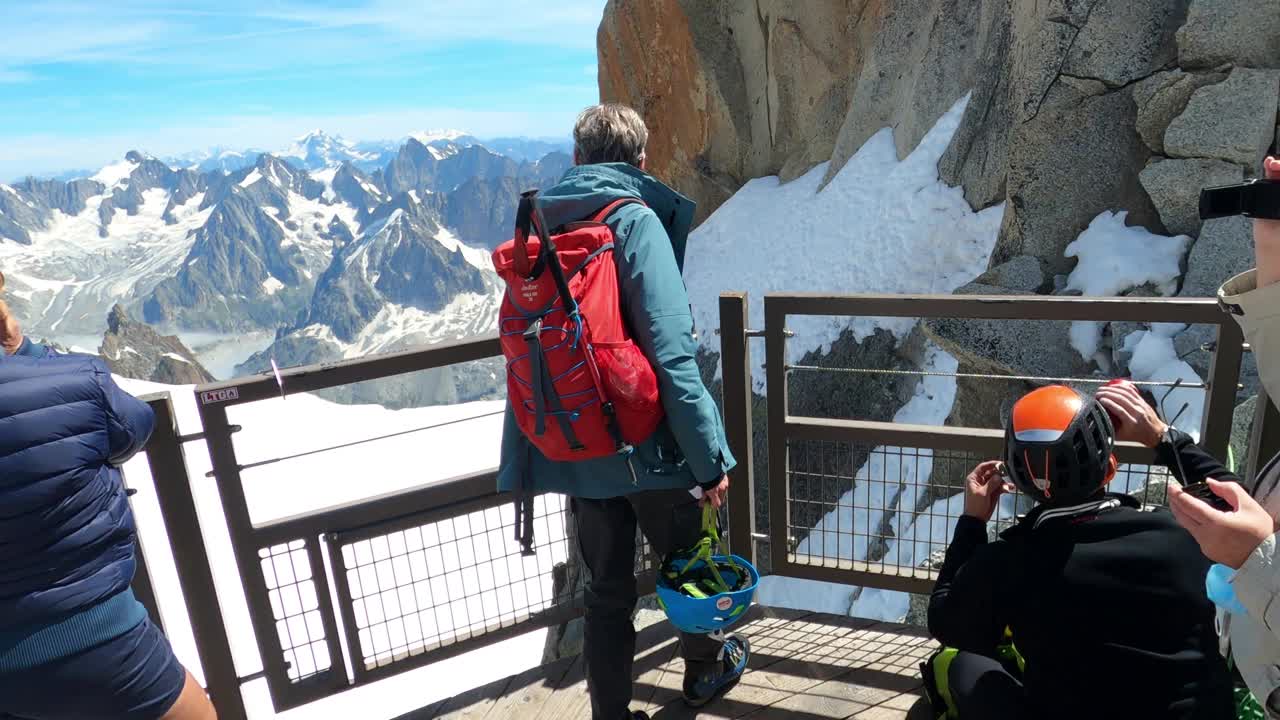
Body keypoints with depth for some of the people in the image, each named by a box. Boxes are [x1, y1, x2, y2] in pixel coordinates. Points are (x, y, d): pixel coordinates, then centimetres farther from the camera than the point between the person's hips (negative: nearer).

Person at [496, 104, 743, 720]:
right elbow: (671, 353, -24)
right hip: (644, 444, -4)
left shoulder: (541, 225, 5)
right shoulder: (635, 220, -14)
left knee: (606, 590, 18)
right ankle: (705, 666, 45)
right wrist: (710, 457, -18)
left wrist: (527, 459, 17)